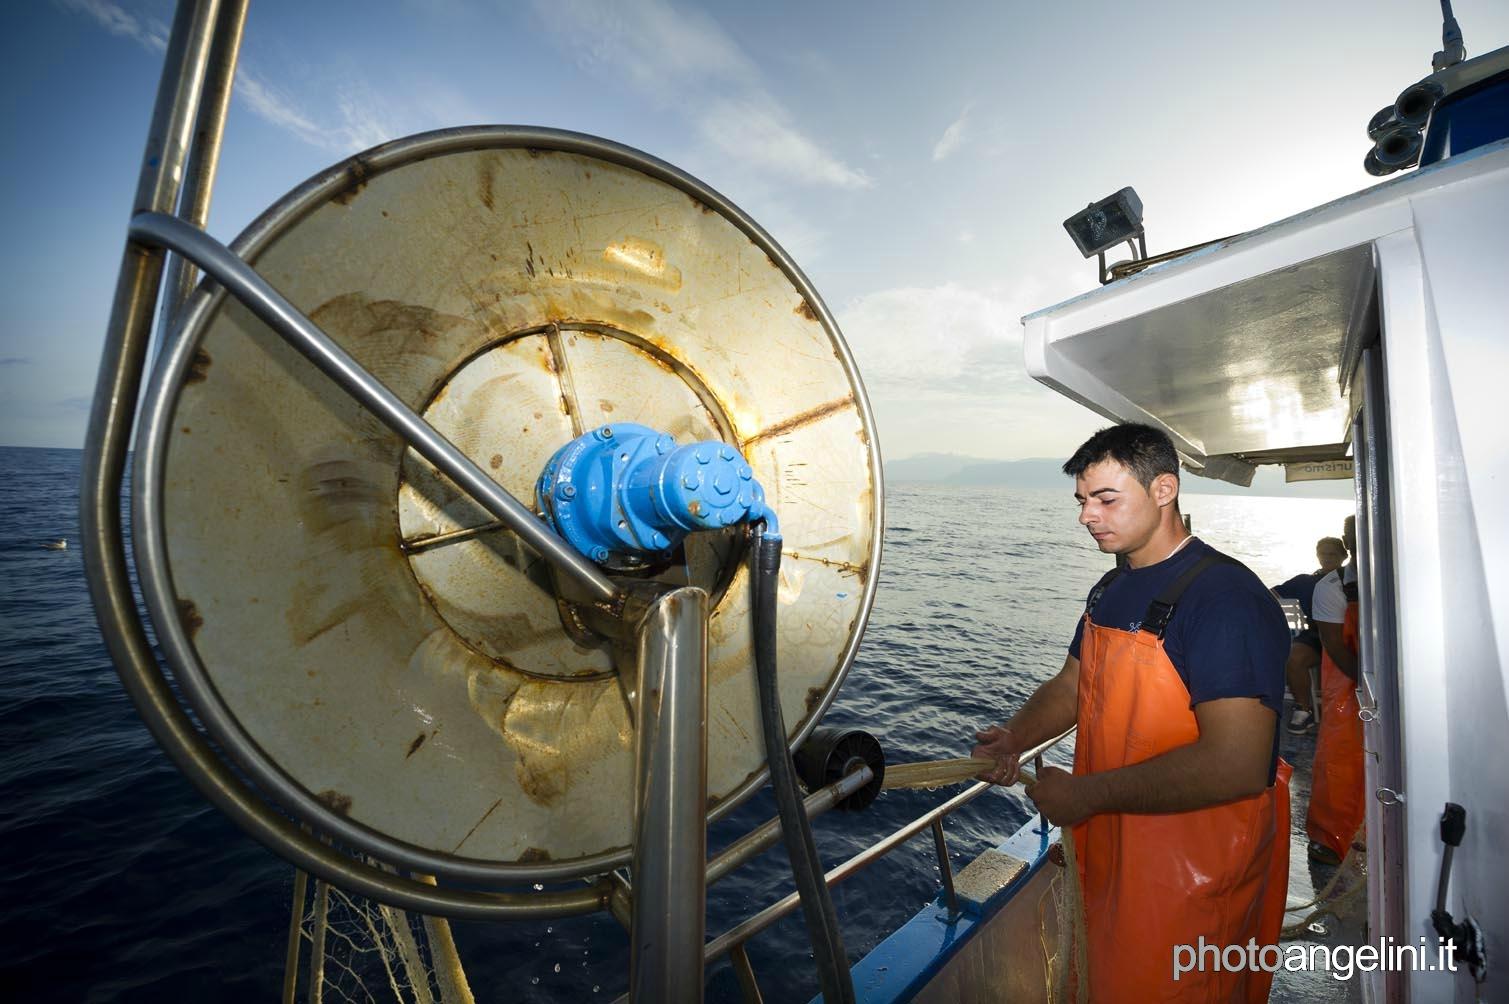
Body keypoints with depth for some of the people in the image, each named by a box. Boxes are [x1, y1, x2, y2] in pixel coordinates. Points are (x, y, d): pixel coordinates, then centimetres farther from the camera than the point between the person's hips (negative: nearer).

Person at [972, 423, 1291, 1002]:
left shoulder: (1223, 597, -23)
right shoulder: (1111, 590, 3)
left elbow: (1236, 765, -30)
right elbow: (1072, 685, 10)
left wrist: (1086, 792, -25)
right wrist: (1015, 738, -9)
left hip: (1195, 869, -7)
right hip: (1109, 847, 7)